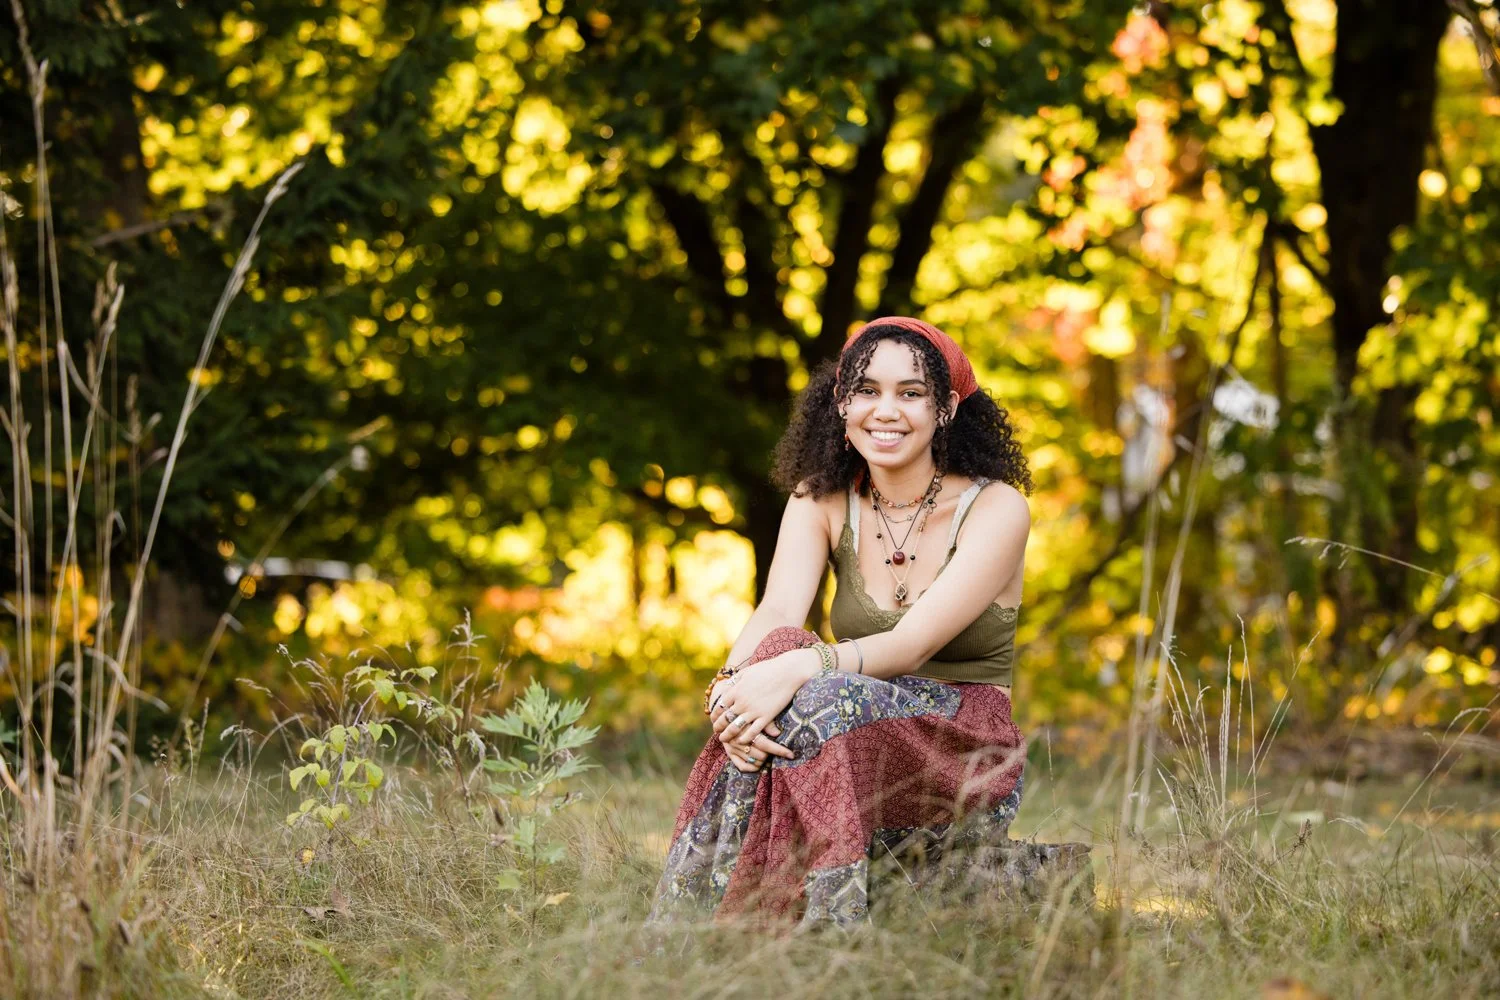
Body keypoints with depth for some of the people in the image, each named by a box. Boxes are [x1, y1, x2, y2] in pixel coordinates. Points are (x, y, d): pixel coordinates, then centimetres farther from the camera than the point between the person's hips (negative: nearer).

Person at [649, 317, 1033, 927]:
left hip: (968, 760, -4)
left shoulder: (996, 509, -9)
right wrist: (730, 684, -36)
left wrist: (798, 668, -40)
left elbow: (913, 643, -22)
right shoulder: (822, 500, 4)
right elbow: (778, 614, -13)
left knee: (819, 701, -34)